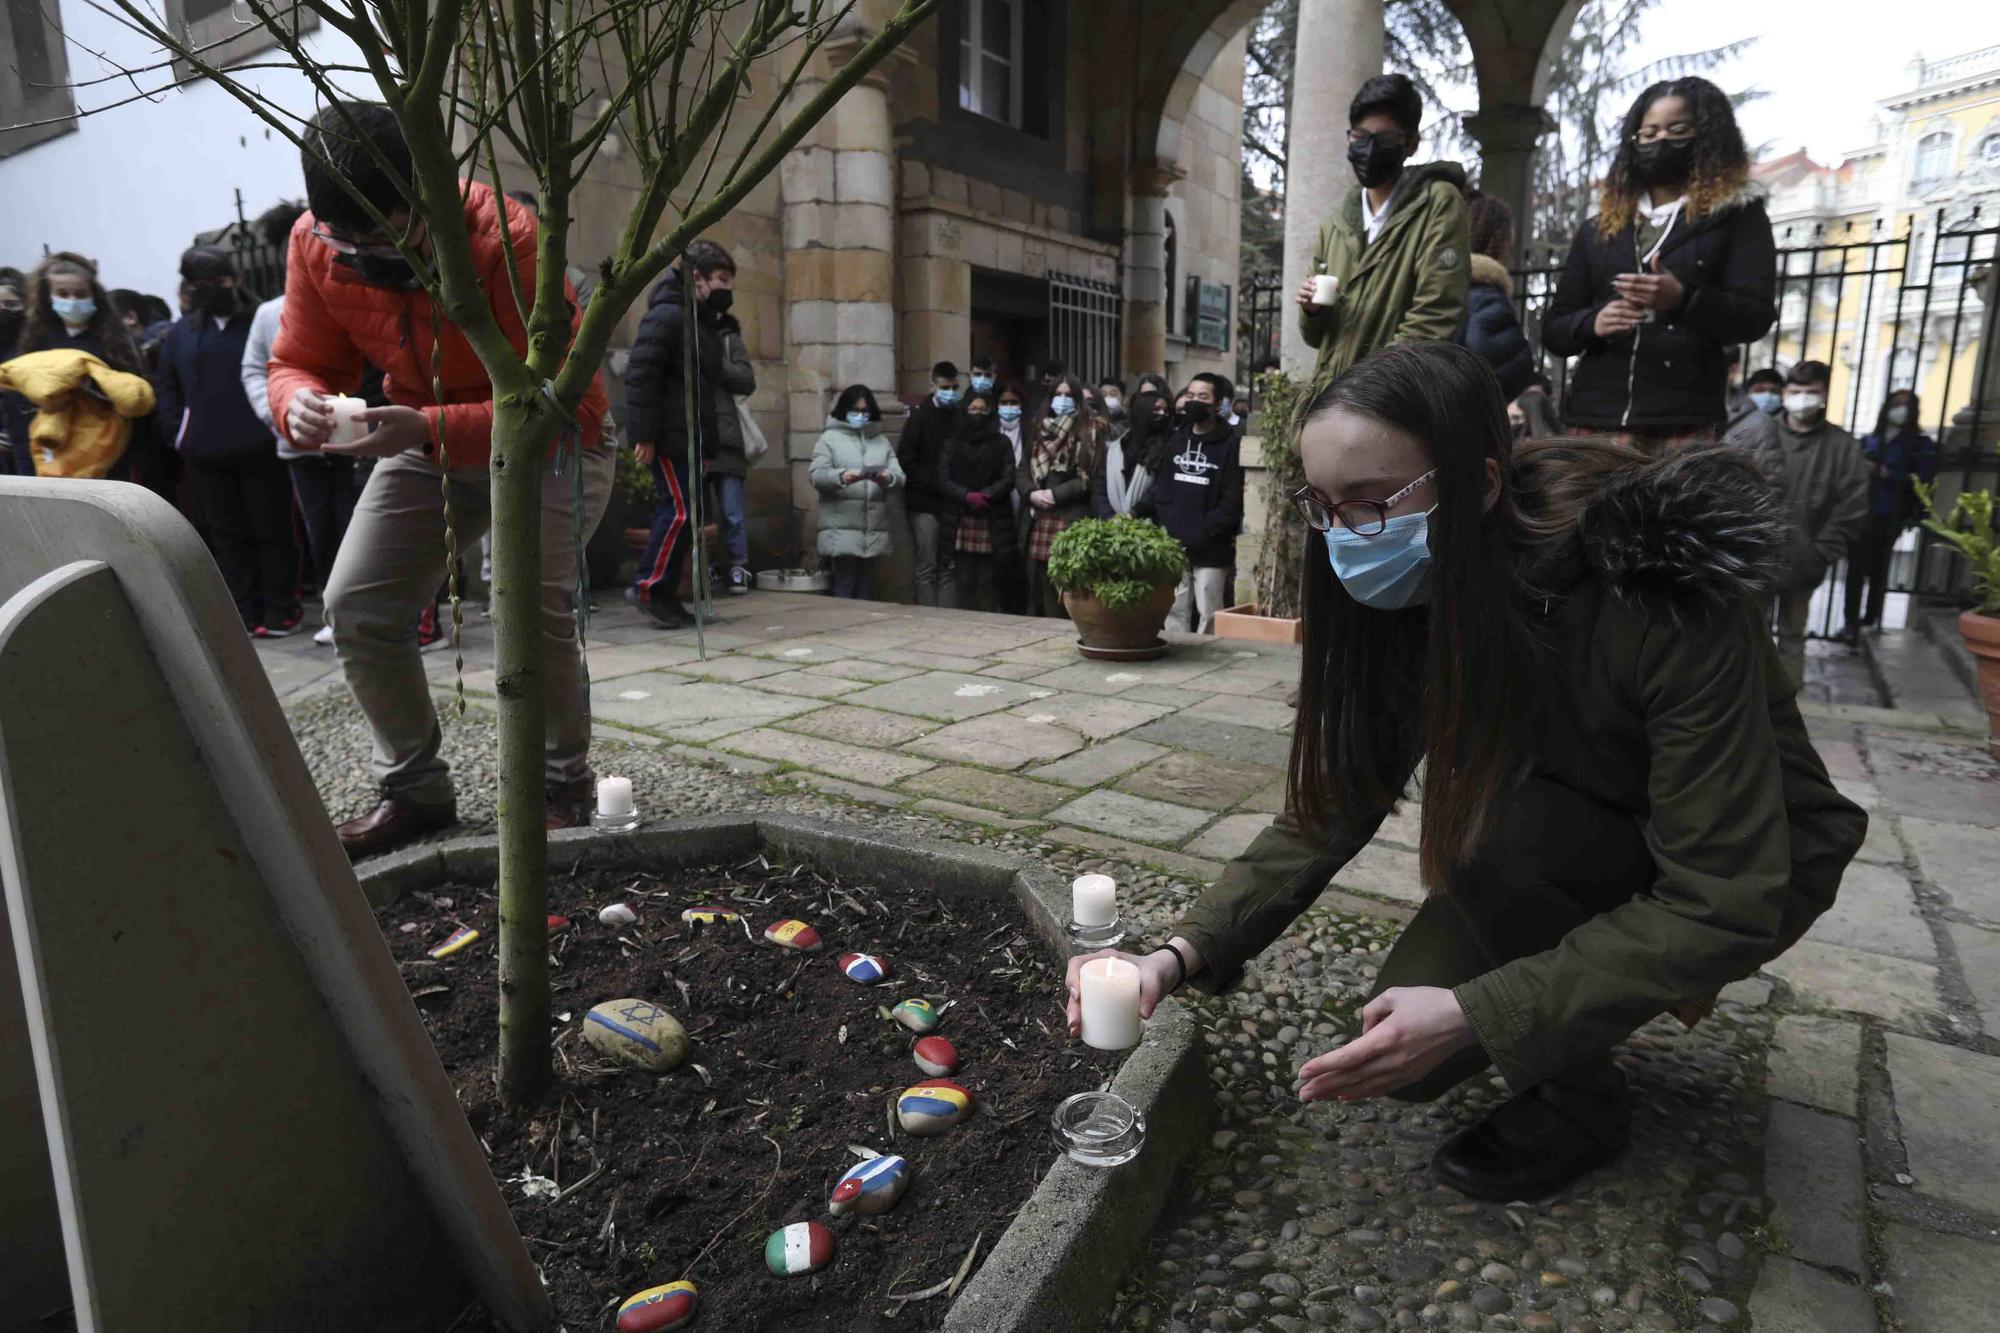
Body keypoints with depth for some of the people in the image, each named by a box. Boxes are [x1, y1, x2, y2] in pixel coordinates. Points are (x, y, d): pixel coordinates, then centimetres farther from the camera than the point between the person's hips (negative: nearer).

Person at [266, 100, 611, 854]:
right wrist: (300, 402, -27)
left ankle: (564, 791, -4)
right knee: (355, 606, -4)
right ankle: (414, 790, 13)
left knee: (532, 605, -26)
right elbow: (298, 362, -1)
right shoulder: (314, 245, -12)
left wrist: (429, 428, -42)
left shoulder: (503, 238, -29)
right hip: (425, 441, 6)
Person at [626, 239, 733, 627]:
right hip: (667, 436, -9)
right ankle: (648, 587, -1)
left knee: (683, 513, 9)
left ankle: (664, 596, 15)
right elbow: (641, 374, -17)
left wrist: (709, 435, 18)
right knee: (678, 510, -11)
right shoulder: (667, 316, -11)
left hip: (690, 436, 9)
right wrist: (644, 435, -20)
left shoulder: (707, 322, 19)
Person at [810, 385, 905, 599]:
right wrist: (842, 477, -24)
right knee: (844, 586, -7)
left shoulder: (882, 440, 17)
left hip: (874, 529, 4)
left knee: (862, 587, 10)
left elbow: (899, 476, 7)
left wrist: (887, 478, -17)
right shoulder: (830, 438, 6)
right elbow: (816, 475, -5)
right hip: (842, 529, -4)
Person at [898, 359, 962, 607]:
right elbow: (905, 461, -7)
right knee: (926, 568, -3)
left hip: (952, 503, 4)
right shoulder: (920, 418, -2)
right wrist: (933, 484, -13)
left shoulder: (960, 418, 8)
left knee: (949, 568, 8)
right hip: (924, 503, -4)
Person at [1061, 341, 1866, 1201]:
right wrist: (1183, 953, -27)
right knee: (1405, 1053, -11)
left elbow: (1729, 902, -32)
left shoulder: (1663, 601, -34)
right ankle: (1609, 981, 15)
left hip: (1754, 866, -4)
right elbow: (1331, 810, -14)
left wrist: (1474, 1014, -37)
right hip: (1567, 852, 5)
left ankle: (1576, 1098, -6)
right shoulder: (1408, 604, -17)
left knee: (1495, 828, -32)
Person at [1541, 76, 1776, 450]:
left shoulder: (1736, 215, 11)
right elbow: (1553, 329, 16)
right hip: (1596, 415, 3)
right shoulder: (1598, 227, 19)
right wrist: (1592, 323, -7)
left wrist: (1683, 299, -18)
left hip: (1685, 421, -2)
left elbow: (1755, 318, 0)